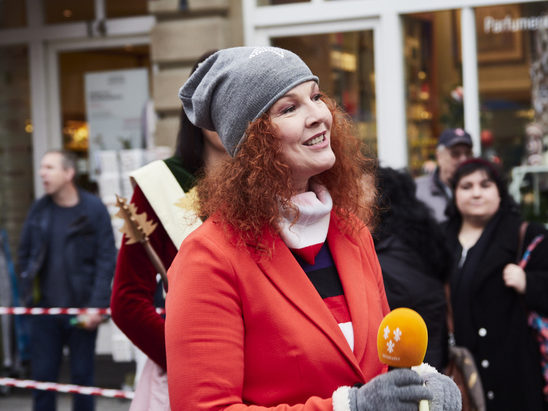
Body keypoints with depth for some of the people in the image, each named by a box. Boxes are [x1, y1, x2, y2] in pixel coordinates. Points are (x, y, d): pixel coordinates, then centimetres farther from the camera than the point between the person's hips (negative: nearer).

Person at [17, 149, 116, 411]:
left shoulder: (94, 210, -5)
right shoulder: (39, 209, 5)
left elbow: (107, 260, -6)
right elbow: (24, 254, 14)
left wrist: (97, 305, -12)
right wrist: (28, 294, 6)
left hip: (82, 311, -3)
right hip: (45, 310, 3)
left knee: (82, 376, 8)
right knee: (42, 377, 6)